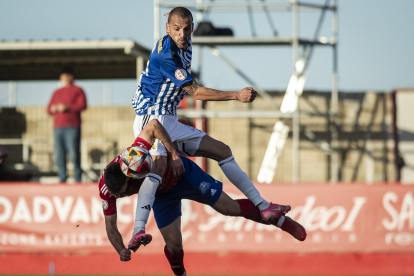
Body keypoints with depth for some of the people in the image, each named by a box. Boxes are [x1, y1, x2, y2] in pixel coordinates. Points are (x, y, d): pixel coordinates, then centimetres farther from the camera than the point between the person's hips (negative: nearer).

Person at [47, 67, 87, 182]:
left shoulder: (77, 90, 7)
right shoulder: (57, 92, 23)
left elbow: (82, 105, -6)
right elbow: (49, 109, 24)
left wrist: (67, 107, -15)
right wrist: (52, 109, 0)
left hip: (72, 127, -5)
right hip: (58, 127, 5)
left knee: (74, 153, -11)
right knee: (59, 154, -1)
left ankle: (77, 177, -7)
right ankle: (62, 178, 2)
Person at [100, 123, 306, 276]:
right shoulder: (106, 189, -28)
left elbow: (153, 125, -49)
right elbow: (110, 225, -18)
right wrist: (121, 250, -35)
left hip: (182, 174, -3)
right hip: (161, 195, 4)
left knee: (230, 208, 2)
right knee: (173, 244, -3)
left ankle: (281, 220, 22)